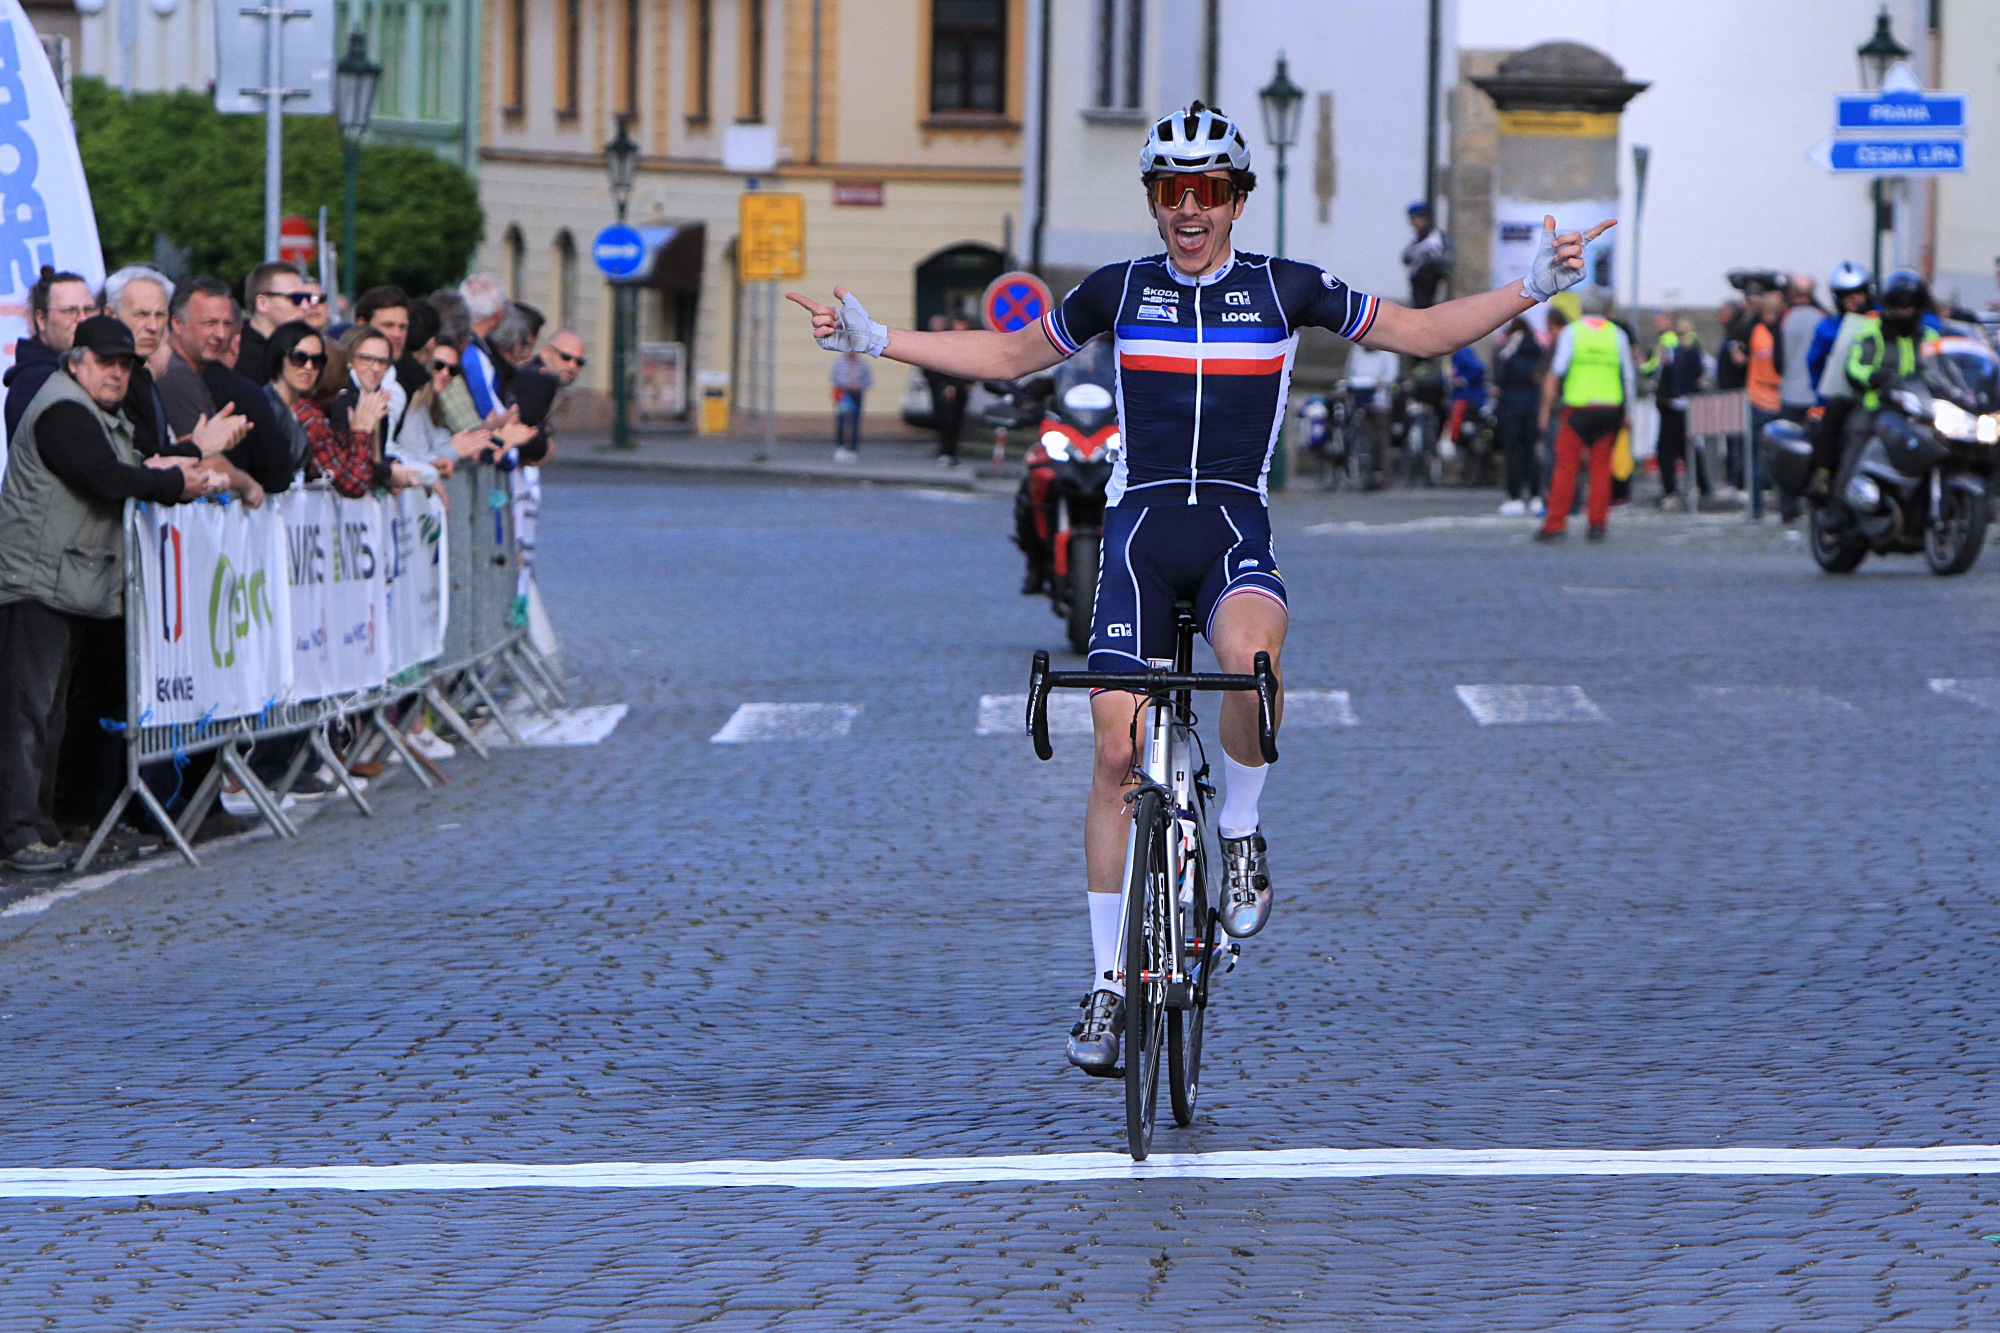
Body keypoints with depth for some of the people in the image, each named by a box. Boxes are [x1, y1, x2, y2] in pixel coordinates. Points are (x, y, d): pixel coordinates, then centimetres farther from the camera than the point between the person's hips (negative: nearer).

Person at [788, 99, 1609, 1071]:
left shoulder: (1285, 289, 4)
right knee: (1116, 747, -6)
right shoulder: (1119, 291, 7)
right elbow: (1009, 356, 19)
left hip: (1236, 526, -1)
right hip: (1140, 523, 1)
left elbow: (1420, 333, 11)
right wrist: (875, 341, 13)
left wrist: (1529, 292, 0)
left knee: (1250, 654, -36)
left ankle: (1240, 834, -9)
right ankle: (1107, 980, 5)